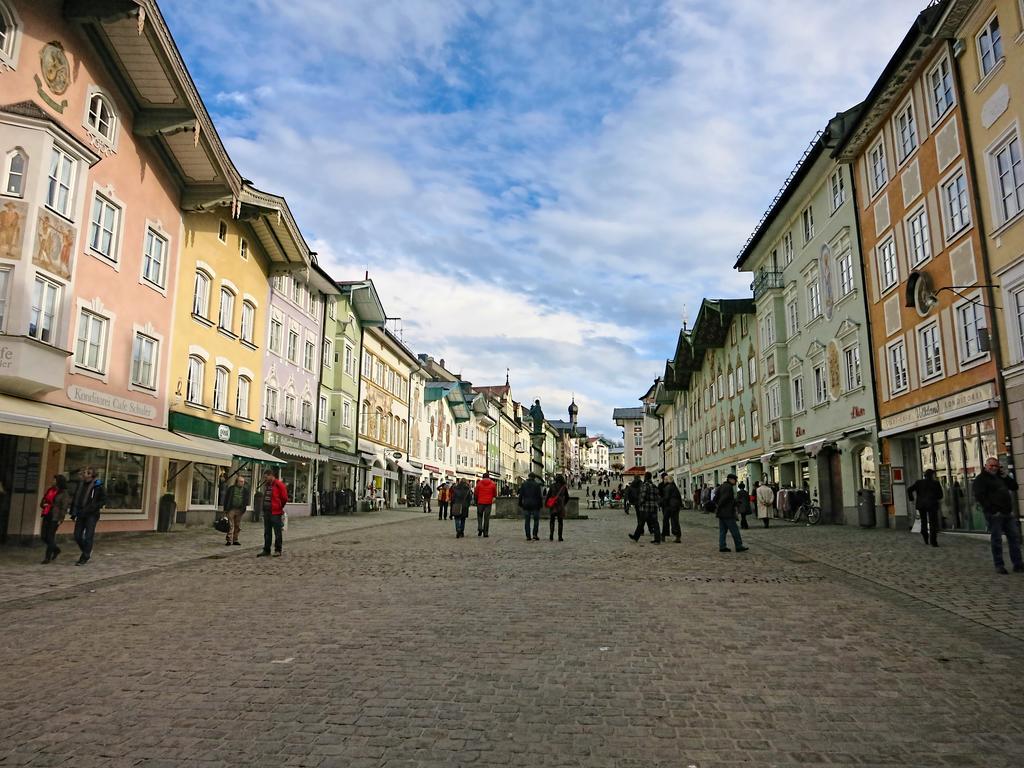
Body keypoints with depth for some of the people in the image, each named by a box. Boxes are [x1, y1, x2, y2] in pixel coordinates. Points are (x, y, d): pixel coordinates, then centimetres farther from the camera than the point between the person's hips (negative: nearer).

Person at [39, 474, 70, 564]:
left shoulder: (64, 493, -8)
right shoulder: (50, 490, 12)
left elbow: (64, 507, -11)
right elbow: (43, 501, 24)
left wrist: (60, 519, -15)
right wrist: (43, 504, 1)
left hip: (55, 517, -7)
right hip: (47, 515, 7)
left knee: (50, 536, -5)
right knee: (44, 536, 8)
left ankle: (48, 557, 4)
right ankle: (56, 549, 30)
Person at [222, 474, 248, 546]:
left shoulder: (245, 490, 10)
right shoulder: (231, 488, 3)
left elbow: (246, 500, 12)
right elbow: (226, 499, 3)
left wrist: (243, 508, -3)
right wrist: (225, 509, -2)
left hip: (239, 510, 3)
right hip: (231, 509, -3)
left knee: (238, 527, 7)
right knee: (230, 525, -5)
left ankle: (235, 540, 16)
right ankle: (229, 540, -1)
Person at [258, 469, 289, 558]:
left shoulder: (279, 485, -12)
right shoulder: (266, 485, 12)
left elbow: (284, 498, -11)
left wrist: (279, 507, 2)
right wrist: (264, 508, 15)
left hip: (275, 513, -8)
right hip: (266, 512, 8)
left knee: (278, 533, 1)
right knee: (267, 533, 13)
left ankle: (278, 550, 7)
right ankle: (266, 550, 20)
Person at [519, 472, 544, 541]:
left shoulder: (523, 484, 4)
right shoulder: (537, 485, -4)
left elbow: (520, 495, 5)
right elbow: (540, 496, -5)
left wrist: (520, 504, 11)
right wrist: (541, 504, 1)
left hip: (526, 505, 2)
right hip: (535, 505, -2)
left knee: (527, 521, 5)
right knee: (536, 520, 7)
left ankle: (528, 536, 2)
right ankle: (535, 535, -2)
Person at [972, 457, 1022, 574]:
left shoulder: (1000, 477, 20)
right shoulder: (981, 479, -4)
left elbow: (1014, 486, 18)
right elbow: (980, 497, -13)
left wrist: (1006, 476, 4)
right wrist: (993, 510, -18)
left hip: (1008, 513, 7)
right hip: (994, 515, -7)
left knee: (1014, 538, 6)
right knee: (997, 540, -2)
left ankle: (1018, 564, 11)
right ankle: (999, 565, 5)